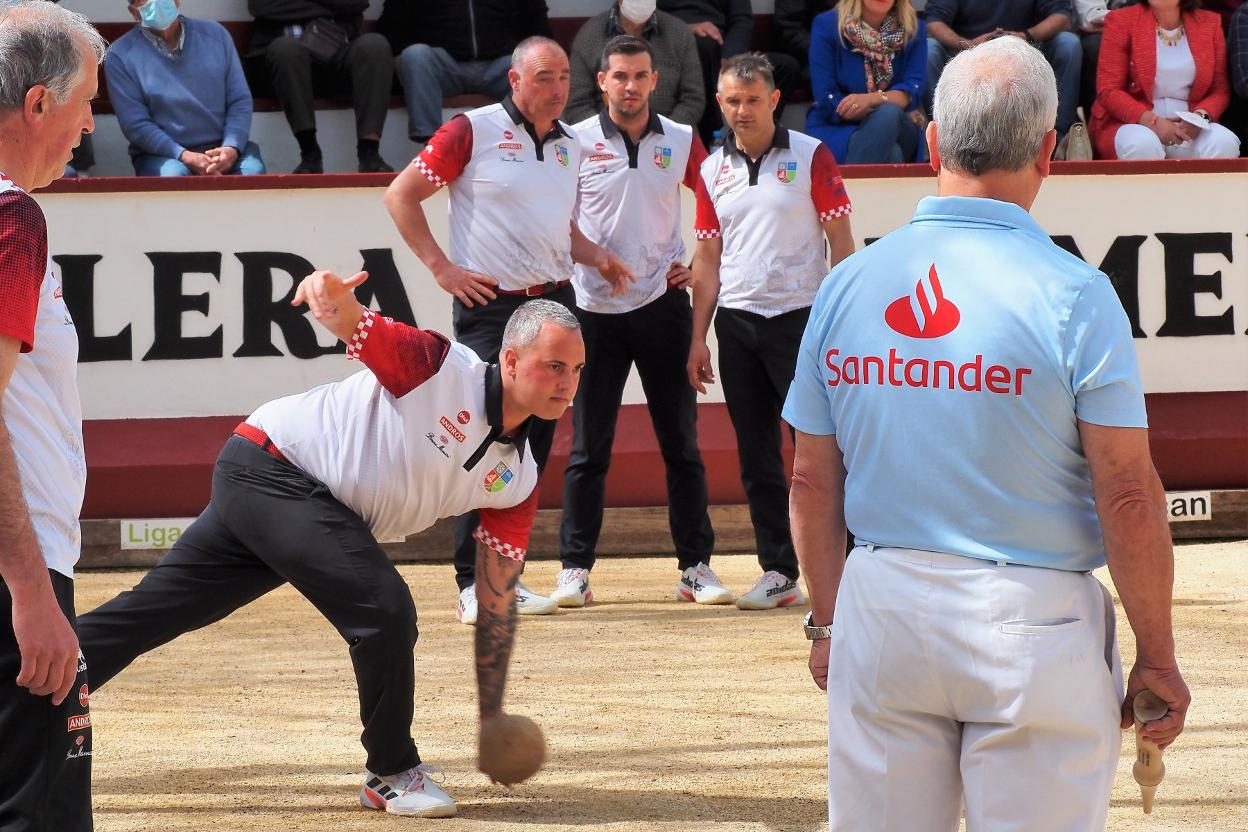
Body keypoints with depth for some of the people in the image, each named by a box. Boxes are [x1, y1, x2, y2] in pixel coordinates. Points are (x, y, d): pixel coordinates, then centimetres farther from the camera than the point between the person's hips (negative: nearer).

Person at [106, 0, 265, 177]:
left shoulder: (216, 34, 8)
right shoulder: (120, 55, -1)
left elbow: (240, 100, 6)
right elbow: (135, 124, -7)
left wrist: (232, 147, -13)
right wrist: (183, 156, -21)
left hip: (220, 147, 2)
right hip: (161, 154, -2)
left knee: (252, 170, -29)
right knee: (172, 174, -36)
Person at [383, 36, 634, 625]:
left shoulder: (568, 145, 14)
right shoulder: (473, 132, -5)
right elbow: (401, 195, -3)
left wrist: (596, 258, 9)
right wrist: (442, 268, -9)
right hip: (490, 306, -6)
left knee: (535, 444, 6)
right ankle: (473, 585, -5)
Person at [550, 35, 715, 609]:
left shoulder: (682, 142, 5)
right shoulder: (576, 143, 0)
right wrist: (578, 265, -6)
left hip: (663, 304, 2)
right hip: (596, 310, -1)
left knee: (681, 442, 4)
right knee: (588, 447, 0)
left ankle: (696, 563, 11)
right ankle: (575, 568, 4)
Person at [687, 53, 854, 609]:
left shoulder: (810, 156, -2)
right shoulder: (712, 171, 10)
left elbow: (840, 239, -2)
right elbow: (707, 259, 12)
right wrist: (698, 338, 7)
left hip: (799, 318, -5)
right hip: (737, 324, 5)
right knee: (756, 457, 6)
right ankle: (779, 571, 11)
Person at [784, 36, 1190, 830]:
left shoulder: (848, 284, 3)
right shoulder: (1072, 295, -11)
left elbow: (813, 483, 8)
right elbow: (1128, 498, -11)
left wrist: (827, 619, 20)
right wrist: (1156, 657, -3)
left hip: (880, 614, 4)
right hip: (1029, 617, -4)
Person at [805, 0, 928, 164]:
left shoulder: (913, 29, 3)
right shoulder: (827, 25, -4)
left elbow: (913, 90, -9)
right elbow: (827, 99, -10)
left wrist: (872, 99, -29)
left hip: (897, 131, 3)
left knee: (888, 115, -34)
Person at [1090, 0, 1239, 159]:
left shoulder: (1209, 23, 9)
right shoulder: (1121, 21, 0)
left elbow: (1220, 90, 10)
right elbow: (1108, 91, -6)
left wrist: (1200, 117, -13)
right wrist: (1152, 121, -20)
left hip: (1187, 125, 2)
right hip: (1135, 123, -2)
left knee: (1225, 144, -29)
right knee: (1143, 145, -37)